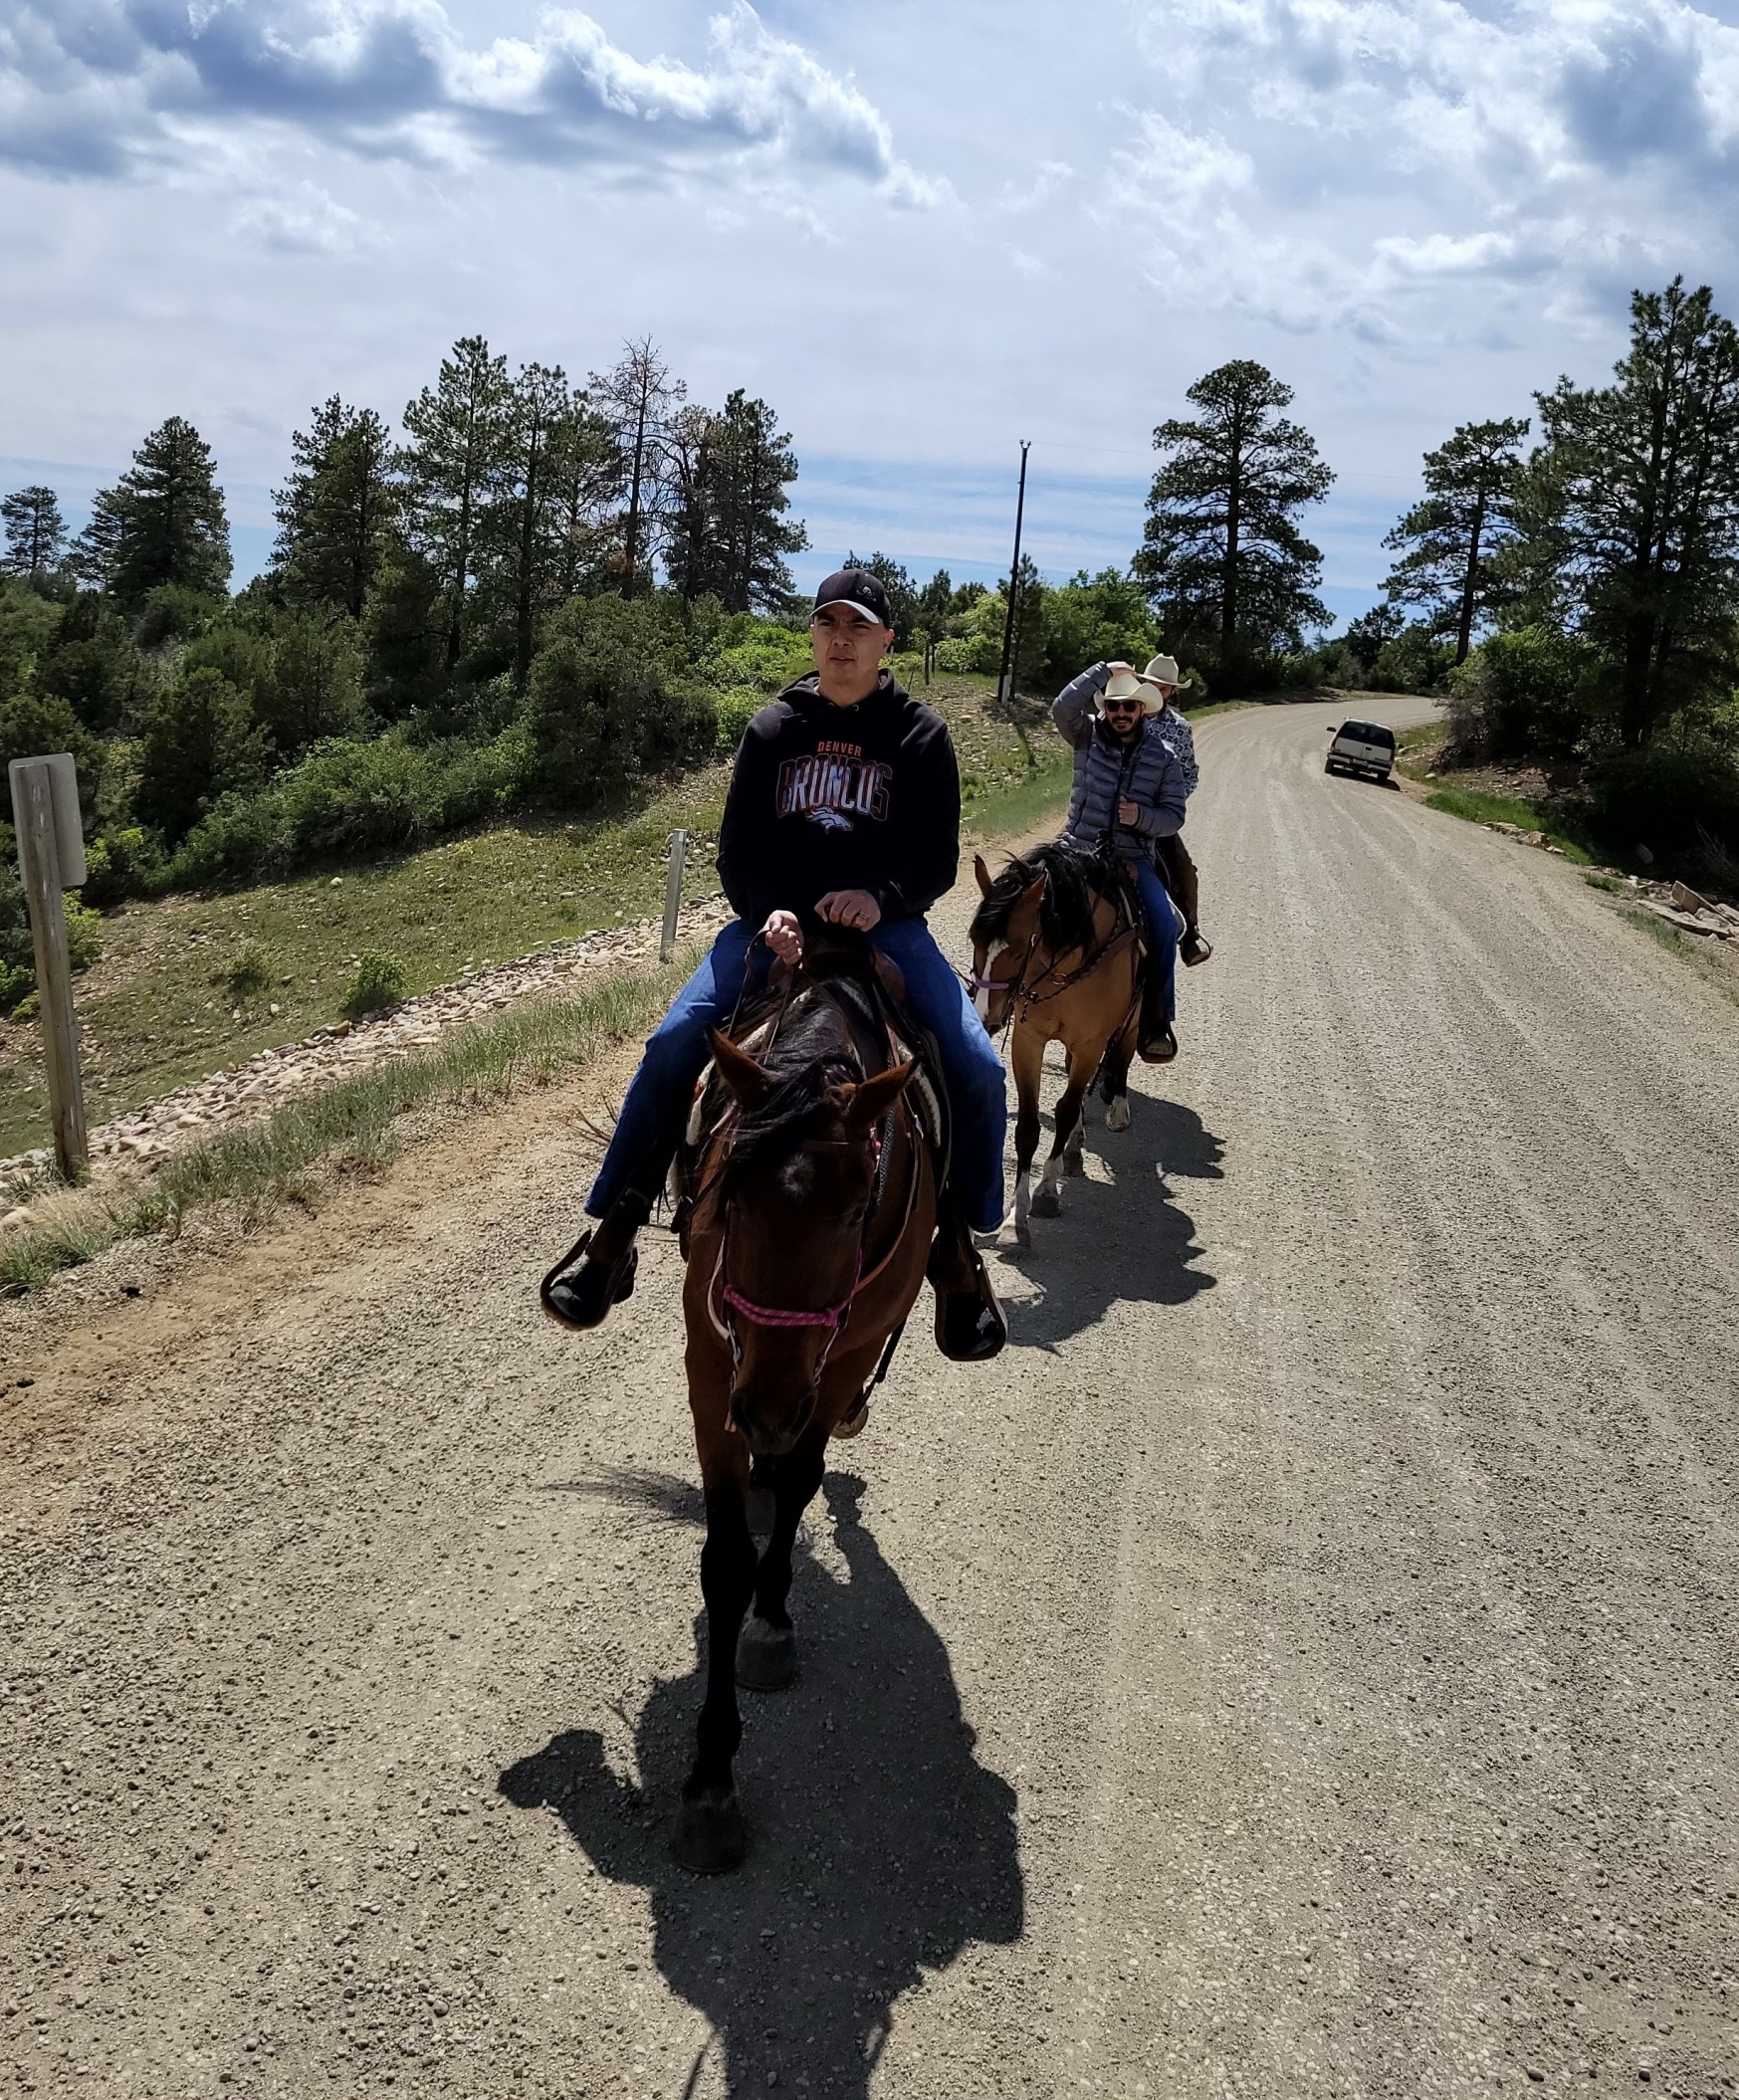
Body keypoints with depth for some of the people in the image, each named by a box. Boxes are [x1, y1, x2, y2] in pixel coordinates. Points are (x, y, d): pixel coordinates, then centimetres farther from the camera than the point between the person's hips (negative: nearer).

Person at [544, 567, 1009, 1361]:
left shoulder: (920, 734, 3)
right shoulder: (773, 728, 7)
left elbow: (938, 857, 0)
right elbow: (736, 849, 5)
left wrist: (882, 897, -21)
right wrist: (768, 914, -16)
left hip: (885, 923, -1)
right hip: (778, 919, 1)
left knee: (977, 1070, -20)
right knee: (673, 1042, -20)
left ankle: (958, 1242, 3)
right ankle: (615, 1229, -9)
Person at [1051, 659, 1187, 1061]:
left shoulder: (1164, 757, 6)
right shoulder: (1088, 736, 5)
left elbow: (1174, 814, 5)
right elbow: (1062, 708, -15)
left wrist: (1141, 816, -15)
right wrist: (1104, 670, -12)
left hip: (1132, 857, 0)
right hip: (1080, 848, 0)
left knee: (1163, 924, -19)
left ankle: (1155, 1020, -8)